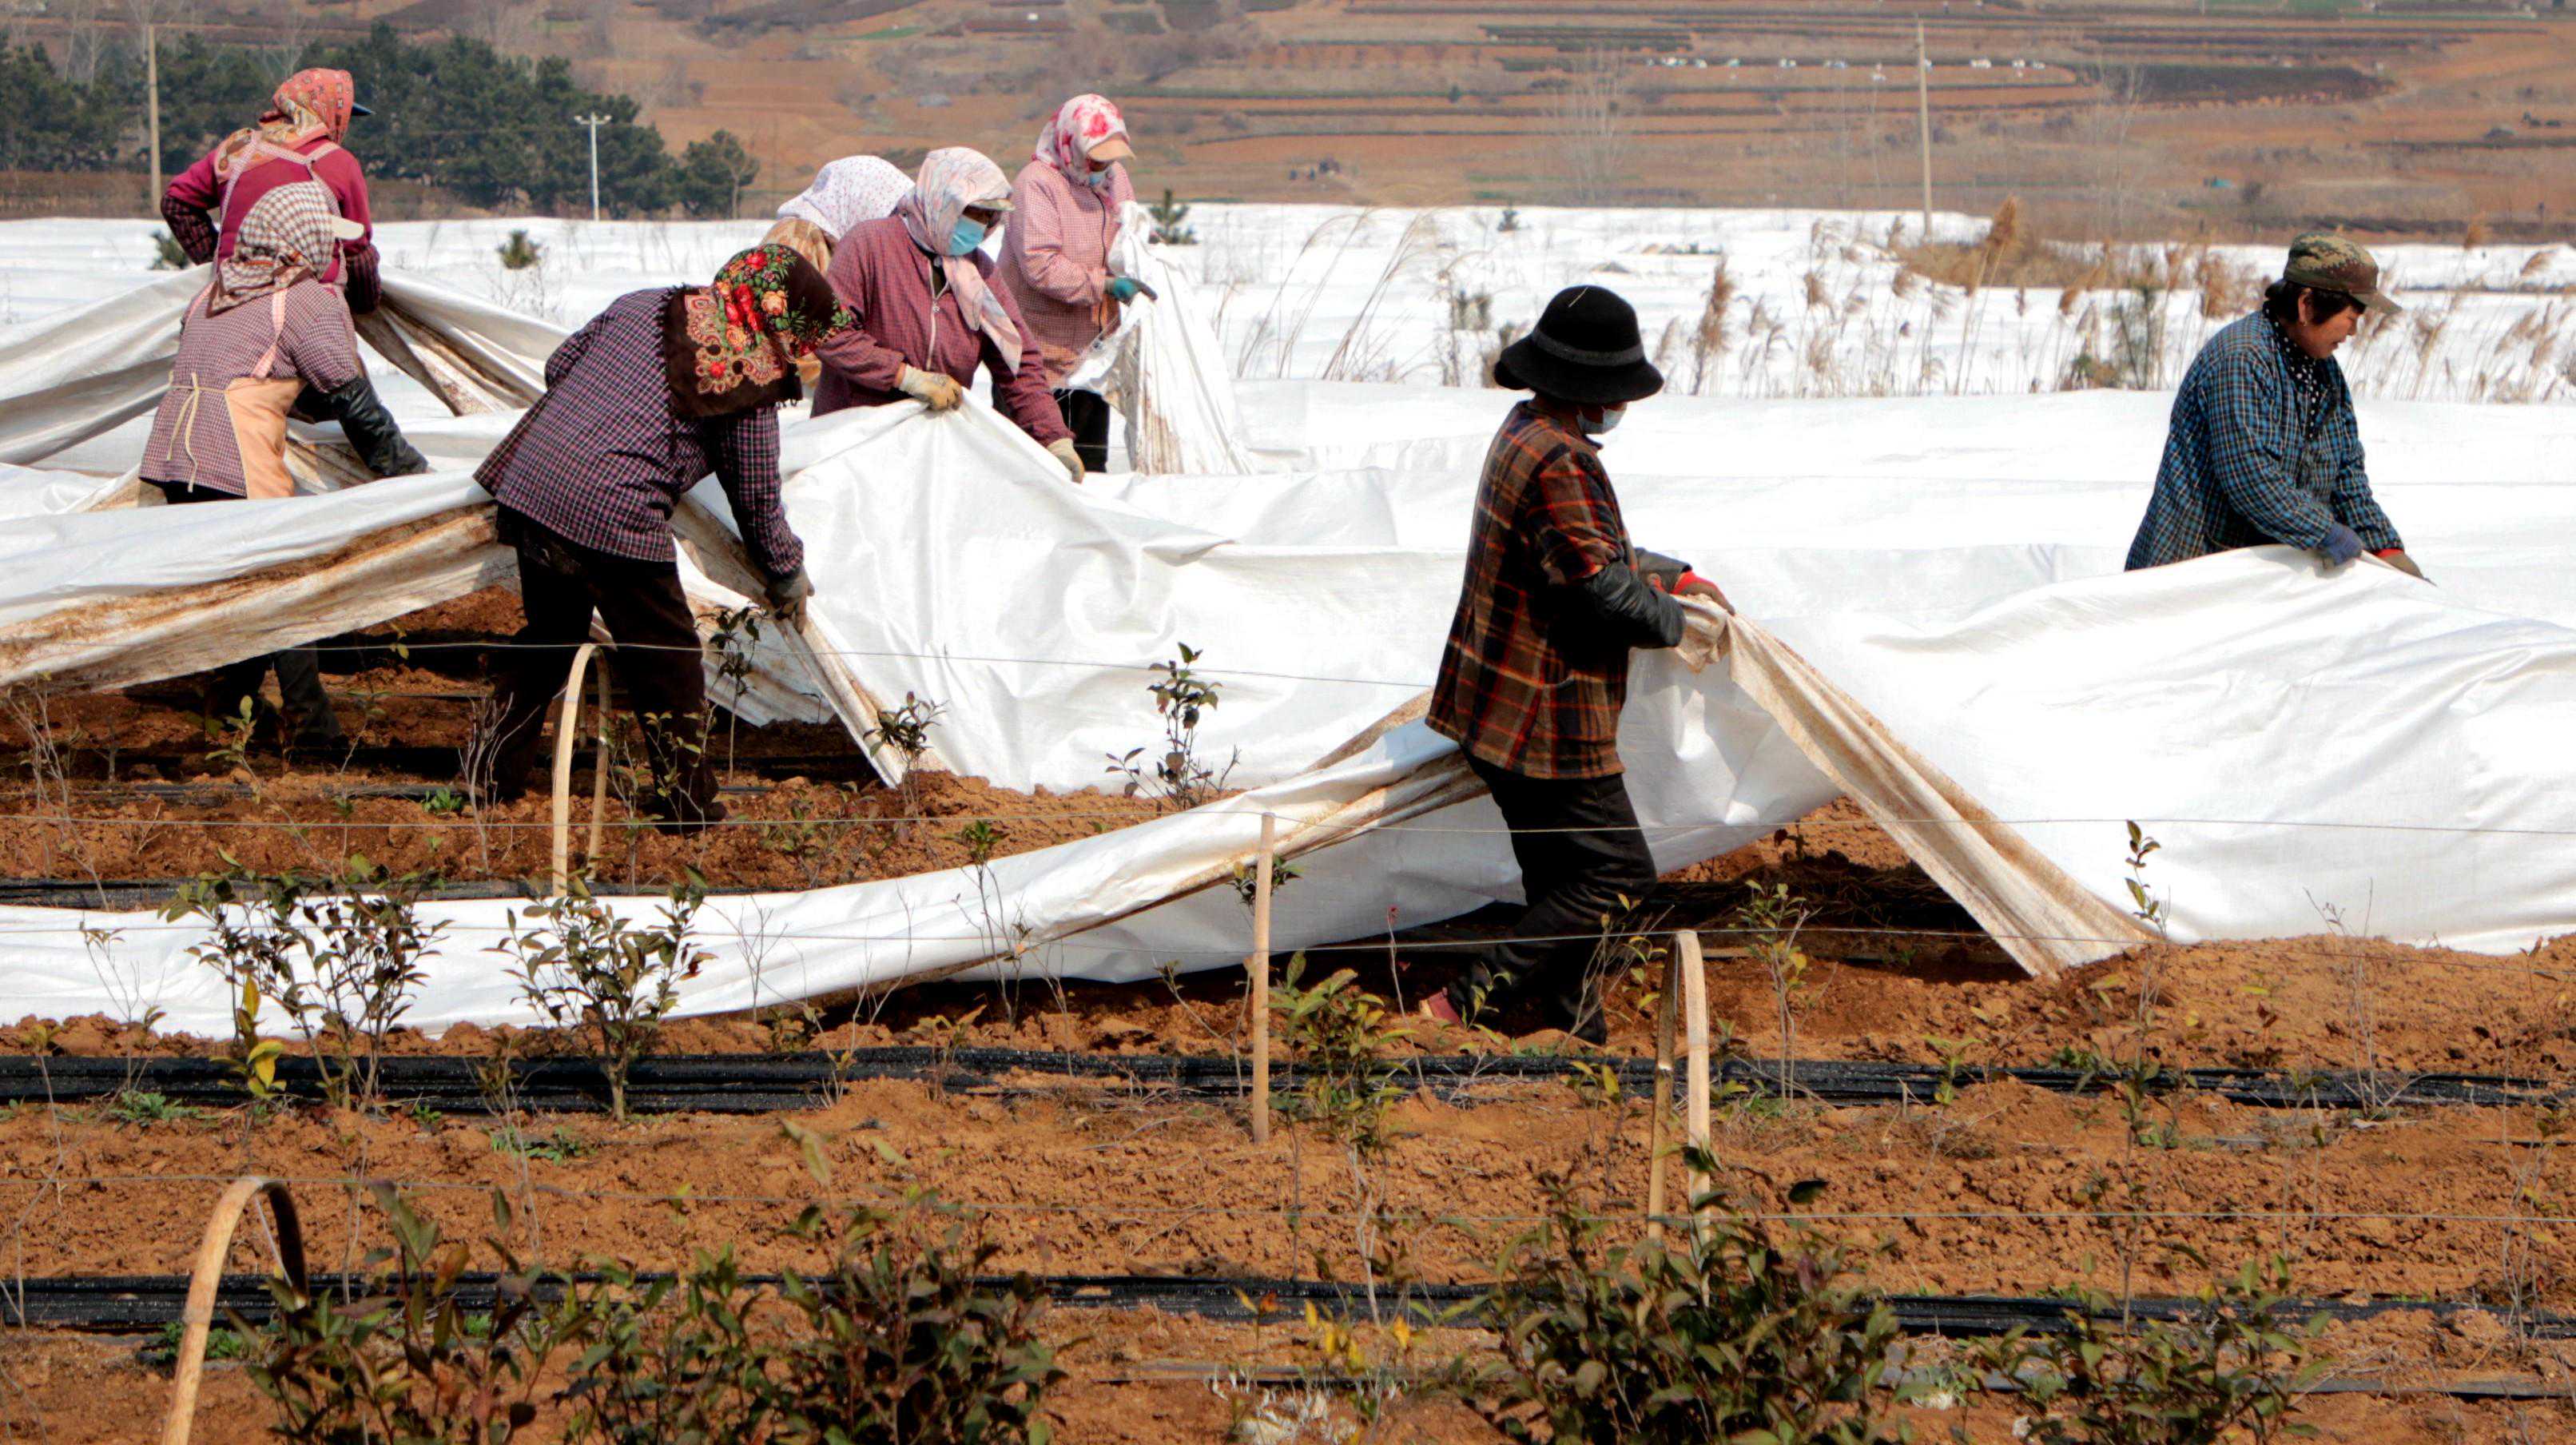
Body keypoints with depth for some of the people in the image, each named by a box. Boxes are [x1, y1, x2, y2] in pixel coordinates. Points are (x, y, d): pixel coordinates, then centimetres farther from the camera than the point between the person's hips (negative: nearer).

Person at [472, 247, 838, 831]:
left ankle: (494, 777, 32)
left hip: (527, 477, 7)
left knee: (551, 632, 26)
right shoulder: (750, 389, 0)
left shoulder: (642, 306, 15)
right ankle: (686, 807, 16)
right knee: (668, 660, 10)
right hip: (615, 516, -7)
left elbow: (560, 365, 23)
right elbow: (757, 499, 7)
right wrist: (787, 575, 23)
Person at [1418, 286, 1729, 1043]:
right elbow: (1607, 591, -25)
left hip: (1501, 712, 11)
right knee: (1619, 873, -3)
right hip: (1548, 723, -11)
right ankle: (1465, 1004, -6)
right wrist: (1673, 619, -5)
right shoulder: (1562, 463, -24)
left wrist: (1673, 575, 26)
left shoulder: (1525, 432, 11)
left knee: (1560, 880, 16)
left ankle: (1580, 1038, 23)